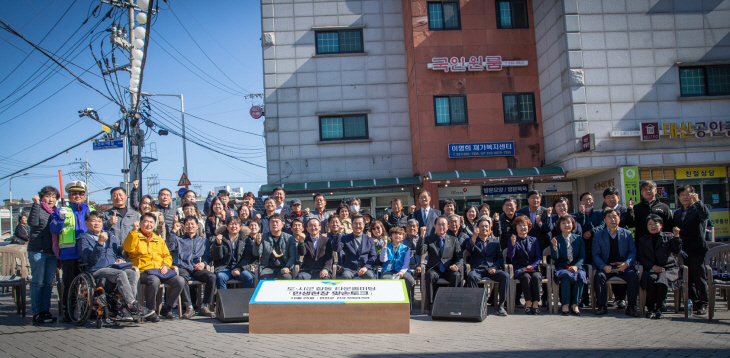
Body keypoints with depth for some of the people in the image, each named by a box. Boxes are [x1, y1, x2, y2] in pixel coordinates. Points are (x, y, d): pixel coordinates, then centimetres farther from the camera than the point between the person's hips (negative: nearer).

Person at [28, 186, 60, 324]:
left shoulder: (56, 212, 16)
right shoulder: (38, 209, -1)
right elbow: (32, 222, -22)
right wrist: (36, 204, -22)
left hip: (52, 252, 6)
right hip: (38, 251, -6)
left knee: (49, 282, 7)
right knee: (38, 282, -3)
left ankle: (46, 311, 14)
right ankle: (37, 313, 0)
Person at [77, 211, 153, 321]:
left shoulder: (110, 236, 29)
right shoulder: (84, 239, 10)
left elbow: (119, 251, 32)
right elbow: (91, 259, -6)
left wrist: (121, 259, 8)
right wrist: (100, 243, -18)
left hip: (115, 266, 5)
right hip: (98, 269, -5)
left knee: (132, 273, -28)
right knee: (121, 274, -35)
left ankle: (125, 309, -36)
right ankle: (134, 306, -39)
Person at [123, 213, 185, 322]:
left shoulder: (158, 239, 26)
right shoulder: (136, 236, 11)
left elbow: (167, 255, 24)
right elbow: (128, 248, -10)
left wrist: (165, 265, 3)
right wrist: (134, 231, -10)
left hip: (161, 269, 5)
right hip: (143, 270, -5)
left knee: (180, 281, -18)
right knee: (154, 281, -38)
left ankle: (166, 308, 0)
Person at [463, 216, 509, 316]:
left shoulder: (495, 241, 23)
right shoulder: (472, 240, 15)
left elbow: (500, 258, 15)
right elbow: (469, 248, -10)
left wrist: (495, 267, -6)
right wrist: (474, 237, -30)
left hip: (492, 269, 2)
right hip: (477, 269, -2)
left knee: (505, 276, -28)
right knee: (471, 276, -36)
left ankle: (501, 305, -19)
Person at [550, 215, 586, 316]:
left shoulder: (578, 239, 11)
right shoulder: (555, 240, 6)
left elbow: (582, 256, 4)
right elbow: (554, 258, -5)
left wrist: (576, 266, -16)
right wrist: (554, 247, -24)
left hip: (576, 267, 1)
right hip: (561, 267, -1)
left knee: (580, 276, -33)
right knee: (566, 276, -36)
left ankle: (575, 305, -25)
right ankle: (565, 305, -29)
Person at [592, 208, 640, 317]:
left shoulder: (627, 234, 12)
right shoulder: (598, 235, 10)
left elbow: (633, 252, 6)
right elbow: (596, 255, 3)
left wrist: (626, 264, -15)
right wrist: (604, 267, -16)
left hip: (623, 267, 0)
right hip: (606, 267, 0)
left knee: (633, 275, -29)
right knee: (599, 276, -30)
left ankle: (631, 307, -20)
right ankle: (601, 306, -22)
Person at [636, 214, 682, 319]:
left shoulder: (669, 237, 17)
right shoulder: (642, 240, 21)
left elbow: (676, 251, 0)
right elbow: (640, 257, 8)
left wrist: (676, 236, -16)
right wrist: (653, 266, -9)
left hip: (669, 269, -1)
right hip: (650, 269, 1)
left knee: (662, 278, -35)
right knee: (651, 278, -34)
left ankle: (660, 308, -28)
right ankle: (650, 308, -27)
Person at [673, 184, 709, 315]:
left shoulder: (697, 209, -2)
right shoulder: (677, 213, 17)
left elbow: (706, 215, -25)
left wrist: (697, 201, -31)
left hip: (697, 250, -6)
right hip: (683, 250, 6)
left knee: (699, 277, -2)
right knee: (688, 279, 11)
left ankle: (702, 304, 5)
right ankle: (693, 302, 20)